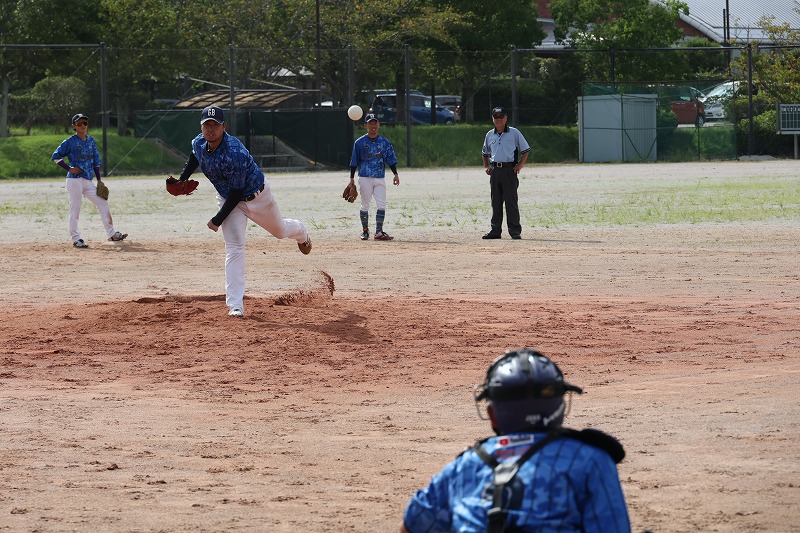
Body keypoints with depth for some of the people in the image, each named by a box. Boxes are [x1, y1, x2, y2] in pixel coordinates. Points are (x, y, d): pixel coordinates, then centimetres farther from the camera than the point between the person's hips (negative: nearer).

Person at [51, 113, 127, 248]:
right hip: (75, 180, -6)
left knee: (103, 203, 2)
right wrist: (69, 168, -13)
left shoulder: (91, 141, 12)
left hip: (88, 181, 6)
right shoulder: (70, 142, -5)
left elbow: (96, 161, 17)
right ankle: (76, 239, 1)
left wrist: (99, 180, 12)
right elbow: (55, 157, -5)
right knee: (75, 209, -4)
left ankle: (111, 233, 8)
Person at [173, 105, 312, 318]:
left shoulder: (234, 153, -38)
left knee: (280, 230, 22)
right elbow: (194, 157, 12)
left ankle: (301, 233, 62)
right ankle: (235, 305, -15)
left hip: (256, 196, -4)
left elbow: (236, 193, -31)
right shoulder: (198, 144, -16)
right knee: (234, 247, -12)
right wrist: (182, 180, -1)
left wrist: (217, 220, -26)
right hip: (228, 198, 4)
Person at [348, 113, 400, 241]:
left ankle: (379, 232, -3)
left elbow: (391, 160, 9)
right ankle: (365, 230, 15)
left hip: (380, 178, 2)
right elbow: (354, 162, 3)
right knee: (365, 205, 2)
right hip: (365, 178, -2)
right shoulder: (359, 143, 1)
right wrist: (351, 179, -1)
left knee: (382, 205, -6)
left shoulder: (385, 142, 8)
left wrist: (395, 174, -2)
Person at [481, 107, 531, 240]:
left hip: (509, 169, -5)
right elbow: (485, 153, 27)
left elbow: (525, 150, 4)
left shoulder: (514, 133, 1)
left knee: (511, 201, -7)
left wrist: (520, 165, -8)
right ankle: (495, 230, 12)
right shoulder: (490, 135, 13)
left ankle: (515, 231, -5)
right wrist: (486, 166, 12)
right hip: (495, 170, 5)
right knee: (495, 202, 7)